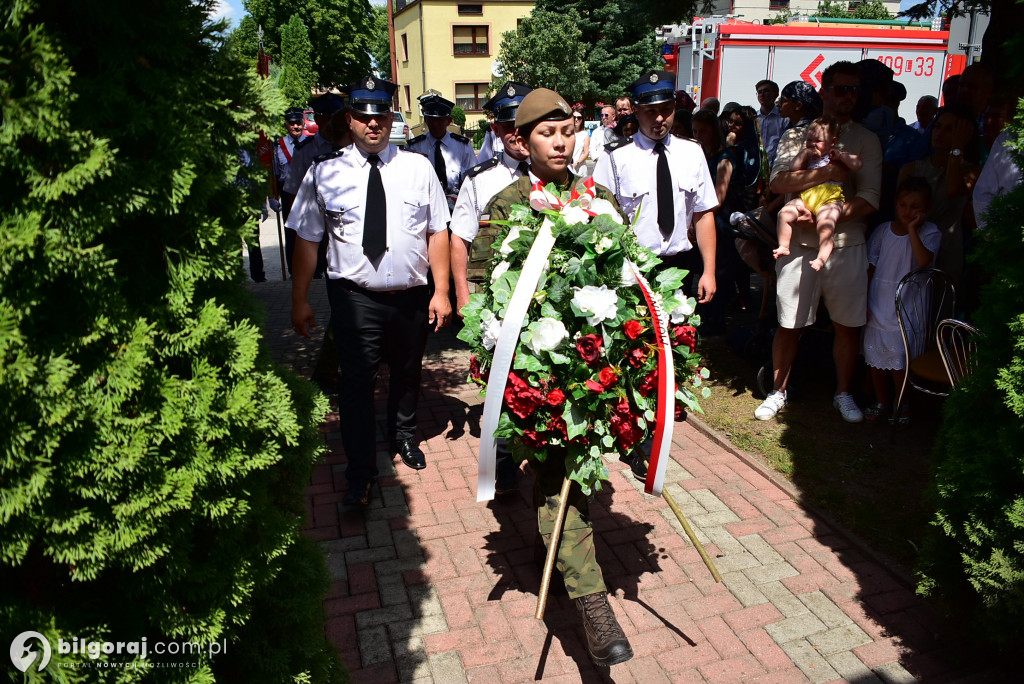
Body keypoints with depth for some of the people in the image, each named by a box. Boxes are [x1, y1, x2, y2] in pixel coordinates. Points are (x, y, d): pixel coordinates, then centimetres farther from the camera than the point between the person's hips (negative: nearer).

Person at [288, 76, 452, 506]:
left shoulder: (417, 168, 1)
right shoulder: (324, 173, -3)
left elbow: (438, 232, 0)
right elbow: (307, 240, -2)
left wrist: (441, 292, -4)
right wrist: (299, 301, -4)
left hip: (411, 297, 2)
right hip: (355, 298, -2)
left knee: (407, 374, 21)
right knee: (357, 384, -4)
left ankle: (404, 436, 49)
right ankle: (360, 474, 14)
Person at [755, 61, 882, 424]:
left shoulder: (866, 140, 8)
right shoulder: (797, 135, 7)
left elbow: (869, 199, -3)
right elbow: (779, 181, -10)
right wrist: (829, 172, -18)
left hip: (846, 242, 1)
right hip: (800, 242, -1)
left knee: (847, 323, 8)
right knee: (789, 323, 4)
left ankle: (843, 393, 26)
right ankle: (778, 391, 21)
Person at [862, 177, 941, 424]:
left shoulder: (929, 232, -4)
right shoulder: (883, 230, 5)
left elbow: (924, 260, -24)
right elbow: (871, 267, 8)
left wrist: (912, 229, -20)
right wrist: (863, 300, 4)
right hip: (878, 307, 4)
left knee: (899, 362, -2)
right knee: (875, 358, 11)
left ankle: (904, 405, 20)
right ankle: (882, 402, 29)